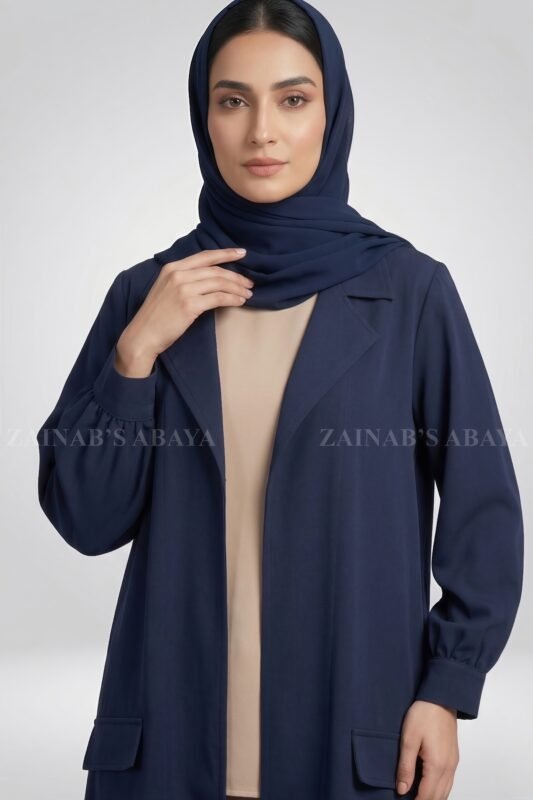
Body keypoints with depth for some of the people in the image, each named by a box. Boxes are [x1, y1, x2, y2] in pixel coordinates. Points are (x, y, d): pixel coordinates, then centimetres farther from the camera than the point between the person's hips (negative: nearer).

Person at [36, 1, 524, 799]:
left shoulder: (410, 290, -5)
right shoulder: (149, 292, 2)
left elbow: (483, 512, 0)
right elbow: (84, 517, -1)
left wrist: (447, 689, -6)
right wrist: (137, 352, -11)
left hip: (353, 714, -1)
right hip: (174, 716, 2)